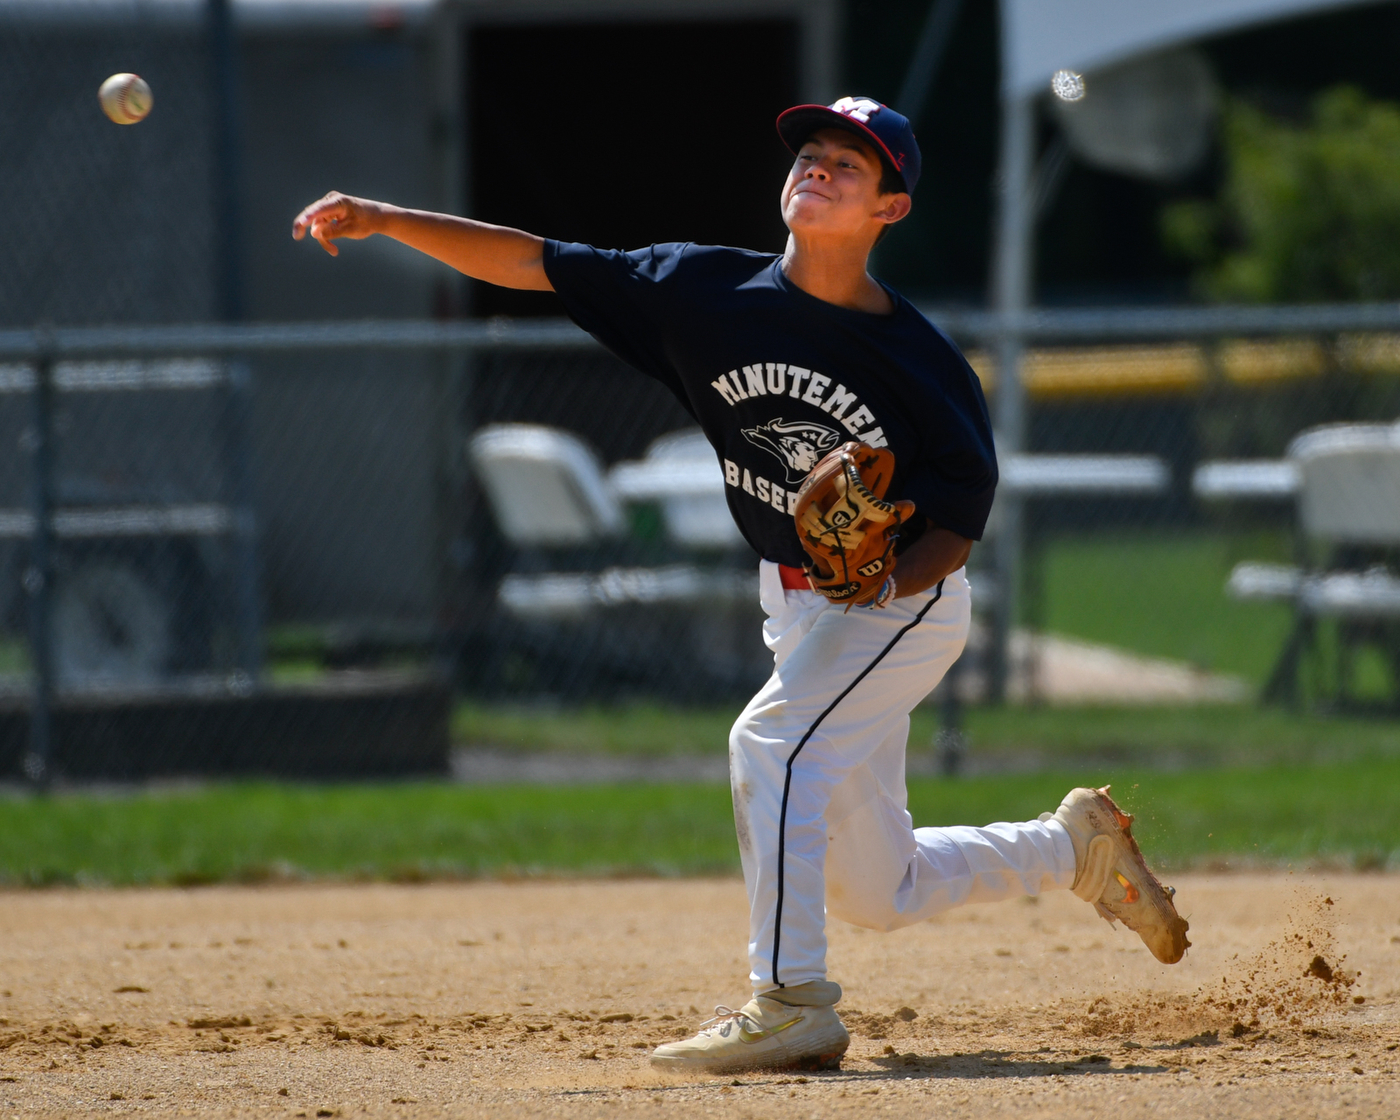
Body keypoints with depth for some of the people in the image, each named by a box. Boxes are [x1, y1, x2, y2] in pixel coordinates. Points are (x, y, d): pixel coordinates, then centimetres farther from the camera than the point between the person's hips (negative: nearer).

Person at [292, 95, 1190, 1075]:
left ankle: (792, 1007, -27)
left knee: (773, 738, -30)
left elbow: (964, 522, -10)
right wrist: (385, 221, -20)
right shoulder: (709, 290, -8)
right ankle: (1076, 848, 37)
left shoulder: (921, 359, -18)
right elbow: (534, 264, -10)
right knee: (875, 894, 13)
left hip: (910, 600, -6)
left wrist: (894, 576, -30)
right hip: (800, 607, 6)